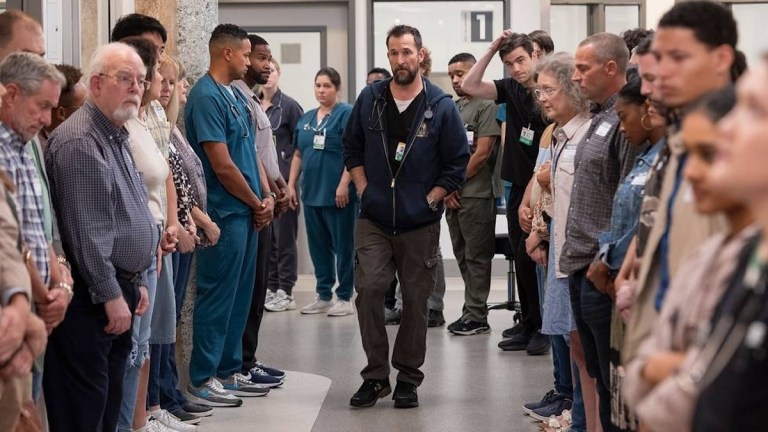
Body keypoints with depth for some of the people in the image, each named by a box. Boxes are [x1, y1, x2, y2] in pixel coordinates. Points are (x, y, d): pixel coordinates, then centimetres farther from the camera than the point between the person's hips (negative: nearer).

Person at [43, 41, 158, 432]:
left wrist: (136, 282, 22)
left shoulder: (116, 137, 17)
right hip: (89, 297, -10)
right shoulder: (79, 141, -17)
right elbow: (86, 231, -21)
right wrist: (111, 296, -19)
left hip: (118, 290, 10)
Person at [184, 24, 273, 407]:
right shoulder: (206, 97, -16)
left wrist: (266, 196, 4)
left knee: (240, 296, 14)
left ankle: (230, 371, 22)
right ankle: (202, 380, 4)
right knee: (217, 298, -3)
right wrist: (256, 203, -7)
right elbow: (222, 166, -18)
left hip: (247, 213, 9)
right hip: (226, 213, -9)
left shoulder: (237, 95, 13)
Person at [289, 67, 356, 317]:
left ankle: (344, 298, 7)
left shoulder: (346, 114, -6)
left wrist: (344, 185, -19)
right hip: (312, 193, 7)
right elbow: (298, 155, 18)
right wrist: (291, 184, 11)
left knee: (343, 246, 0)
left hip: (337, 194, -7)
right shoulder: (306, 119, 14)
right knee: (318, 246, 11)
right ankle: (323, 296, 20)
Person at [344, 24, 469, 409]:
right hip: (374, 219, 1)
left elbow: (458, 163, 0)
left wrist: (430, 199, -5)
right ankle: (375, 375, 0)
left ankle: (408, 379, 16)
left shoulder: (441, 106, -3)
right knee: (368, 289, -11)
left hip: (420, 224, -1)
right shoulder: (370, 99, 4)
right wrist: (364, 189, 4)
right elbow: (352, 149, 14)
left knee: (416, 300, 5)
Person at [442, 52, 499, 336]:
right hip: (452, 195, 8)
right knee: (463, 256, 10)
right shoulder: (451, 108, 17)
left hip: (475, 194, -8)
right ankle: (472, 313, 15)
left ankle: (476, 317, -1)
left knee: (476, 257, -4)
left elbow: (483, 153, -11)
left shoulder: (485, 106, -5)